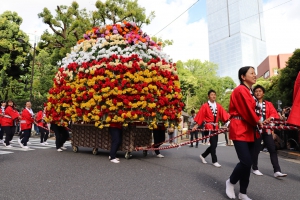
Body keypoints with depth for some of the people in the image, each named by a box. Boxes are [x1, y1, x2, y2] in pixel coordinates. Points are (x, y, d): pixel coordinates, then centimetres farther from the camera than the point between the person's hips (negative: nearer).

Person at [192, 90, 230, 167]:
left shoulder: (218, 106, 6)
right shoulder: (205, 106, -5)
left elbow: (224, 114, -1)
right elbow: (200, 116, -6)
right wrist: (196, 125, -10)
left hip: (216, 127, 5)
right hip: (209, 127, -5)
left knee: (214, 144, 9)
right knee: (213, 144, -7)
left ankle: (203, 155, 27)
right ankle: (214, 161, 7)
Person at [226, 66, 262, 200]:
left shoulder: (250, 92, 17)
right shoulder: (240, 90, -11)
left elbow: (253, 110, 13)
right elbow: (247, 110, -15)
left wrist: (259, 122, -4)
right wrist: (258, 122, -2)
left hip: (249, 130, 9)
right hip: (240, 130, -9)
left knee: (248, 163, 9)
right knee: (246, 162, -13)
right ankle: (230, 182, 14)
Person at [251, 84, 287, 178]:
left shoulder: (269, 104, 13)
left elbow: (274, 113, 0)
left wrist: (270, 118, -21)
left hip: (267, 129, 3)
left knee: (273, 150, -1)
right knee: (256, 150, 5)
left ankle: (277, 171, 2)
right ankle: (255, 169, 20)